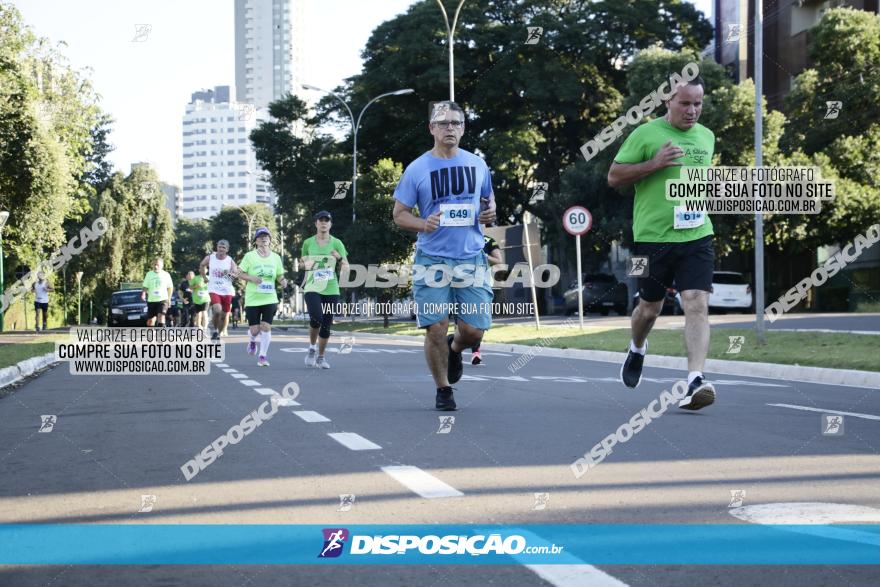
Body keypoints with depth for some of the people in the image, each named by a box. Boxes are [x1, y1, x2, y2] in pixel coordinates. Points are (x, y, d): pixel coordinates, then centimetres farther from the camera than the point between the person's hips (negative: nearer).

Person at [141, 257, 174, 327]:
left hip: (163, 299, -2)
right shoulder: (149, 274, 5)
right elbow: (145, 286, 7)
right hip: (151, 300, 2)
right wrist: (143, 293, -12)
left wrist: (169, 298, 10)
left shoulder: (166, 274, 3)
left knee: (161, 317, -22)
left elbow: (170, 287, 13)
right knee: (150, 321, 5)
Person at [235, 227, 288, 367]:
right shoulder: (250, 256, -2)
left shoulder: (275, 257, 6)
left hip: (270, 299, 1)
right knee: (254, 329, -2)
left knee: (266, 326, -10)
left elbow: (280, 276, 13)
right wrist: (251, 278, -17)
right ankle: (252, 341, 34)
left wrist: (283, 281, -9)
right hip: (252, 299, -1)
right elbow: (239, 273, 0)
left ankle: (263, 355, 2)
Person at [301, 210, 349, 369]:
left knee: (327, 324, 3)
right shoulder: (308, 243, 6)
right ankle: (312, 348, 5)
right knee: (316, 318, -22)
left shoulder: (336, 243, 4)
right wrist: (306, 264, -4)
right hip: (312, 288, -1)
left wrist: (339, 258, -17)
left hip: (331, 289, 1)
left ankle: (321, 357, 19)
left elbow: (346, 267, 3)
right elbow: (303, 262, 19)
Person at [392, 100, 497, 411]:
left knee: (474, 330, -2)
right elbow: (399, 213, 3)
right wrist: (423, 224, -17)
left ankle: (455, 349, 34)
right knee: (436, 330, -5)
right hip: (432, 260, -2)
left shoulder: (477, 164, 8)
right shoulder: (417, 169, 0)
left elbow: (488, 199, 22)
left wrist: (490, 213, -2)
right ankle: (443, 390, 15)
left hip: (472, 258, 2)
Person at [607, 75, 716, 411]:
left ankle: (695, 382, -20)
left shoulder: (706, 137, 12)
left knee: (697, 305, -14)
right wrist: (653, 164, -17)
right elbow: (613, 177, -6)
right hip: (653, 237, -3)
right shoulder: (645, 134, -5)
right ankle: (637, 350, 44)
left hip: (697, 236, 3)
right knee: (650, 308, 12)